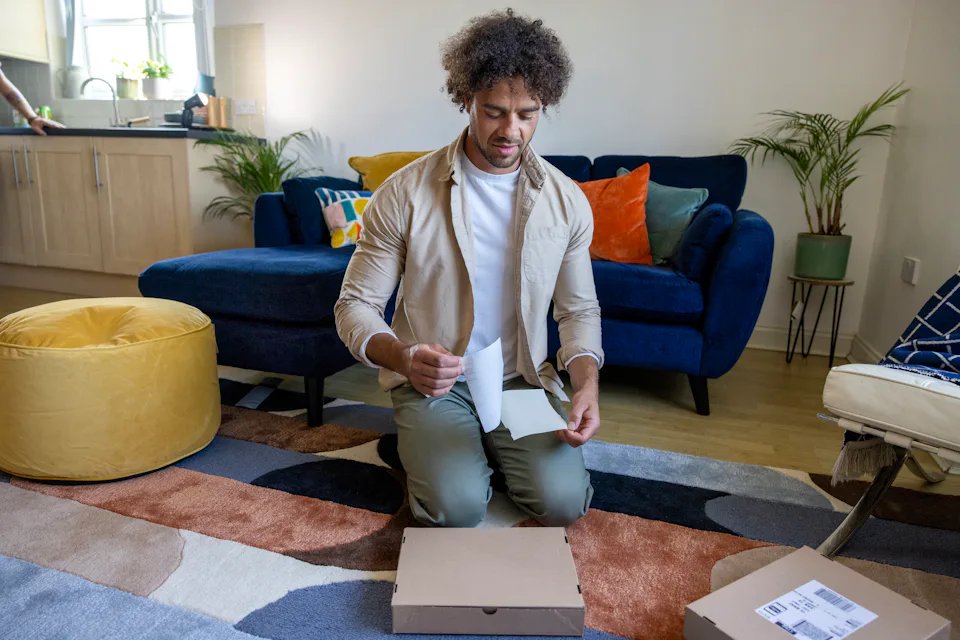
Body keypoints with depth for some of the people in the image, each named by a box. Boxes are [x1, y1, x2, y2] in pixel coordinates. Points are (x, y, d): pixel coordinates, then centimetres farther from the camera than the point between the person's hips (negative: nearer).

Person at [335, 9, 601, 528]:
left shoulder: (567, 201, -2)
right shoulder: (406, 193, -12)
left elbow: (579, 308, 6)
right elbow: (355, 305, -9)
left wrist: (587, 384, -13)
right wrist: (403, 357, -31)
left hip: (523, 379, 3)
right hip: (431, 382, -2)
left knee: (563, 501, -16)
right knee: (458, 507, -23)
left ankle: (491, 449, 15)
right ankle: (424, 447, 12)